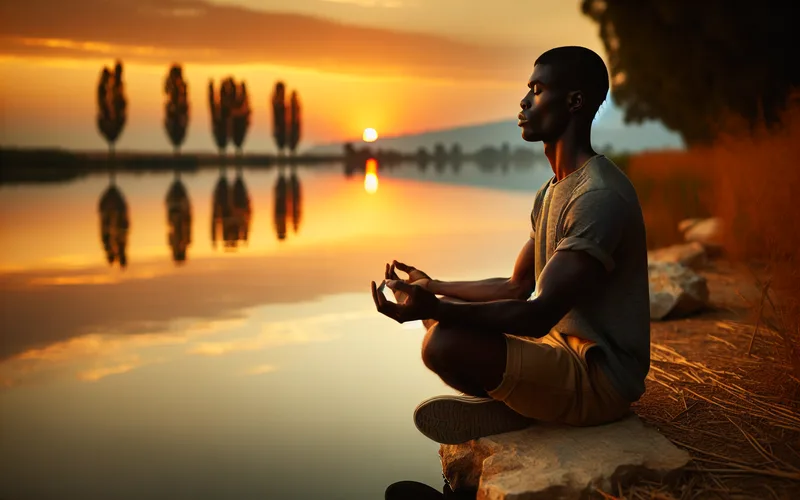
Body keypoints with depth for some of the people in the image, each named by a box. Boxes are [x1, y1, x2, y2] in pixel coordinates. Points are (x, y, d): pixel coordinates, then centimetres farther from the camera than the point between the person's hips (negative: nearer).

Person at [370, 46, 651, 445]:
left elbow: (539, 315, -29)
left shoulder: (599, 197, -22)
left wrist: (436, 308, -38)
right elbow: (517, 288, 17)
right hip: (563, 349, 10)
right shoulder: (551, 192, 12)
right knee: (441, 315, 14)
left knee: (445, 343, -28)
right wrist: (435, 290, 17)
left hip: (600, 379, -10)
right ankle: (513, 407, -2)